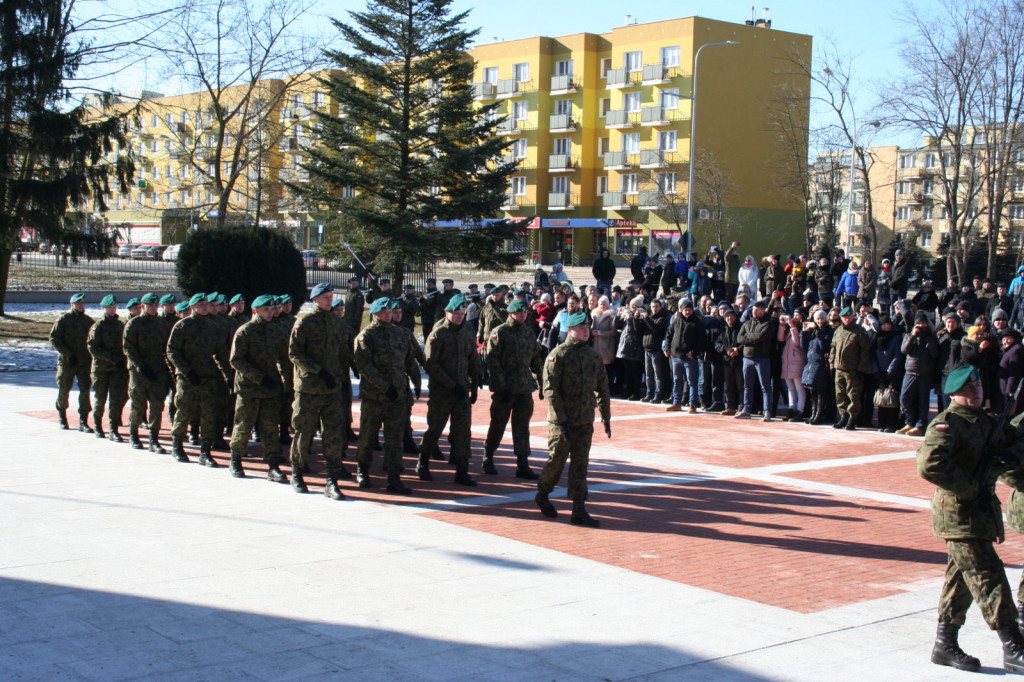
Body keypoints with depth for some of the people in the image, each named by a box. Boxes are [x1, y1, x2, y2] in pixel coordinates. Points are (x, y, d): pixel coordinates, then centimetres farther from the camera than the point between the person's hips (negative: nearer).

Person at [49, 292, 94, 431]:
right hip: (66, 362, -2)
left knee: (85, 391, -6)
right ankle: (62, 418, 29)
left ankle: (83, 422, -3)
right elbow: (53, 339, -7)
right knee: (63, 391, 8)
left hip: (85, 362, 2)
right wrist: (68, 354, -14)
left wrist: (91, 355, 3)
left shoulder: (88, 321, 9)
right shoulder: (63, 320, -3)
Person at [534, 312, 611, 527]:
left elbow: (602, 387, 18)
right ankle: (542, 495, 25)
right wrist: (561, 419, -19)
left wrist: (606, 416, 15)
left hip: (585, 421, 5)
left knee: (580, 464, 4)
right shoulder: (558, 355, -9)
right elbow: (550, 390, -14)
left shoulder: (593, 355, 9)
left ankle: (579, 511, 5)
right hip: (562, 421, -5)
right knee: (557, 460, 1)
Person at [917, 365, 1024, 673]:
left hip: (981, 510, 9)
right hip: (958, 512, -9)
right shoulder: (946, 424, -14)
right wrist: (972, 487, -23)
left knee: (962, 579, 14)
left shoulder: (987, 422, 12)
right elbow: (929, 465, -27)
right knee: (989, 577, -8)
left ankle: (945, 645, 23)